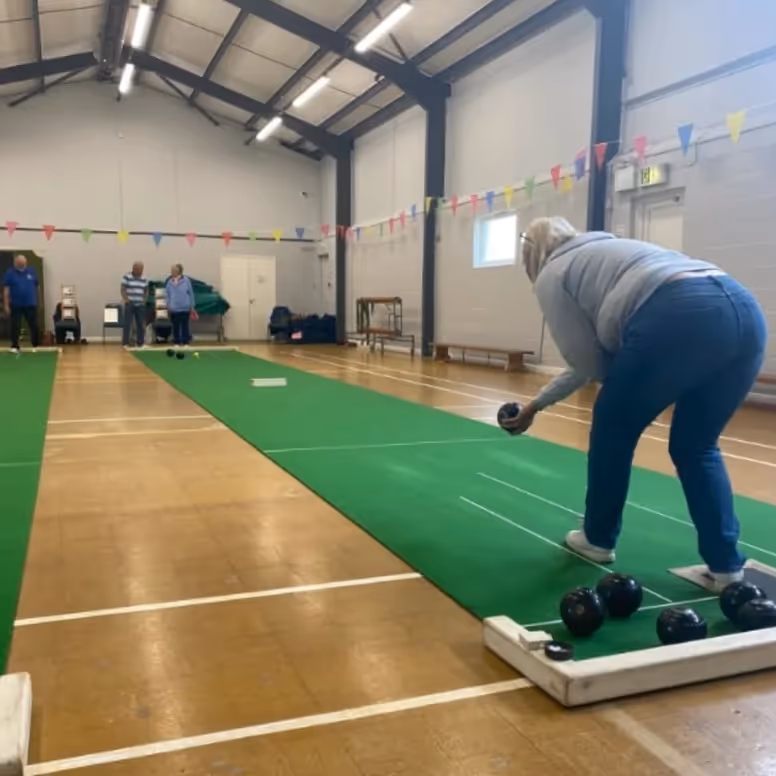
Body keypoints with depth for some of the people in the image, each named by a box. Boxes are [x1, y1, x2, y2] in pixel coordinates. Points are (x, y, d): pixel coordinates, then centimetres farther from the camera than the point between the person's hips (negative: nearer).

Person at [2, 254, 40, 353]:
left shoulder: (31, 272, 4)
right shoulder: (10, 273, -3)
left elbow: (36, 286, 12)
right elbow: (6, 290, -5)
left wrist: (36, 300, 11)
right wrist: (6, 305, -9)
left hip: (31, 304, 2)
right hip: (15, 305, -2)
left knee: (34, 326, 5)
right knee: (15, 327, 2)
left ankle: (36, 346, 16)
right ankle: (14, 346, 9)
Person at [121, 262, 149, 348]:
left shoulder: (144, 279, 9)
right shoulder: (127, 277, -5)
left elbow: (146, 291, 18)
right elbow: (123, 290, -6)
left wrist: (144, 300, 6)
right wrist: (126, 300, -13)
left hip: (140, 305, 4)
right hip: (130, 304, -4)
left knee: (141, 324, 5)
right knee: (127, 324, -4)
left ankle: (141, 343, 13)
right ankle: (125, 343, 0)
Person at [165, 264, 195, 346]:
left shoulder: (186, 281, -6)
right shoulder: (170, 282, 0)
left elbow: (191, 293, 0)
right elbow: (167, 293, 8)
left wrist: (191, 306, 1)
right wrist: (168, 304, 2)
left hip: (184, 308, -2)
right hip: (174, 308, 2)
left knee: (184, 326, 4)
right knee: (175, 326, 8)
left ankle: (185, 342, 12)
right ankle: (177, 342, 17)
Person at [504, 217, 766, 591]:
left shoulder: (552, 276, 17)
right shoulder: (606, 253, 39)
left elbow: (589, 361, 13)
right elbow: (591, 359, 43)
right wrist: (537, 404, 50)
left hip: (680, 318, -7)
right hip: (744, 312, 8)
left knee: (613, 427, 16)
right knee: (696, 446, 22)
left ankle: (598, 539, 30)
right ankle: (726, 566, 18)